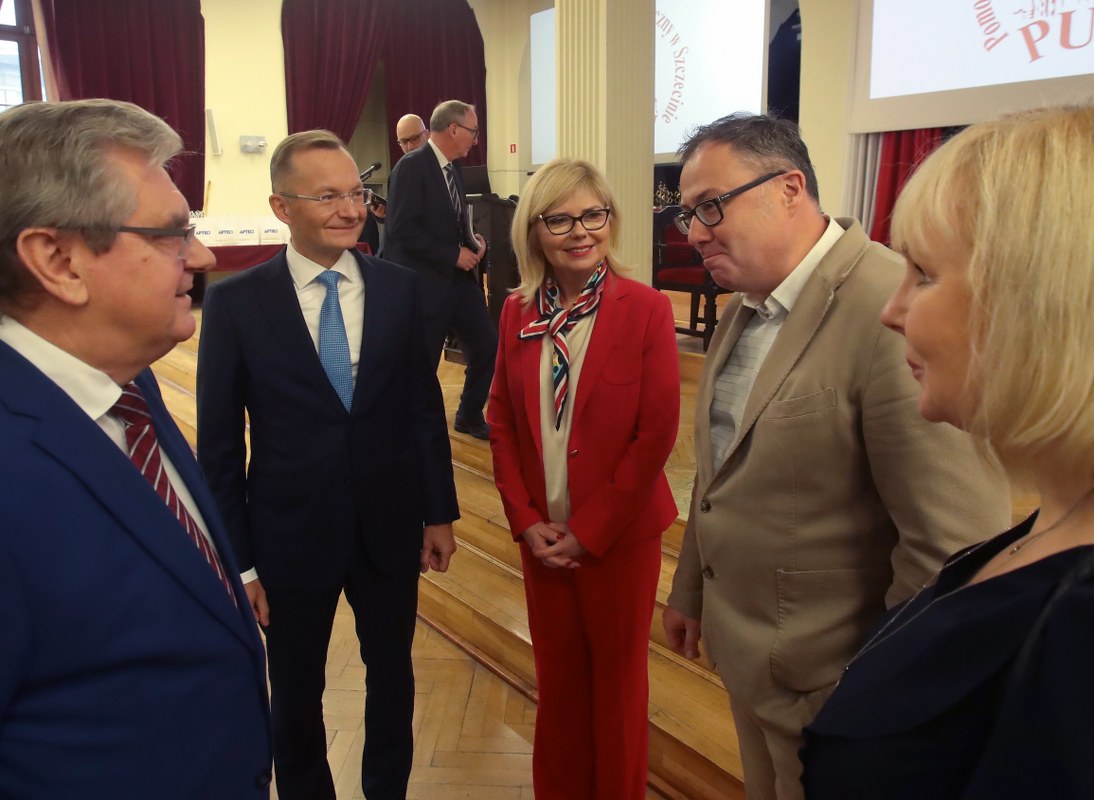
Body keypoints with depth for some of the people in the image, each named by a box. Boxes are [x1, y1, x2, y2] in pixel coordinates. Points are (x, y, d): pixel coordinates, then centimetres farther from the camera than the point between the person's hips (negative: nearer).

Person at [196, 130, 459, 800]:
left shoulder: (399, 288, -4)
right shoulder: (236, 302, -11)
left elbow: (425, 405, 2)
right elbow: (219, 443, -7)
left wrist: (440, 512, 4)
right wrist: (239, 561, -6)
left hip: (390, 529, 2)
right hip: (291, 536, -2)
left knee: (393, 674, 21)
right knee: (296, 694, 18)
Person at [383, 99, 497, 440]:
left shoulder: (454, 169, 12)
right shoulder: (412, 166, -15)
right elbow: (403, 229, -21)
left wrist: (472, 241, 0)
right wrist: (454, 255, -18)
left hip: (460, 278, 8)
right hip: (427, 282, -8)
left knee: (487, 346, 8)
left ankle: (469, 416, 29)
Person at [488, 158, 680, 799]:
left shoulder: (647, 309, -12)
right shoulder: (518, 312, 0)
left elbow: (658, 433, -13)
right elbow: (502, 422, 5)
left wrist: (589, 530, -13)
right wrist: (526, 520, -4)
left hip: (620, 535, -3)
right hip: (542, 535, 4)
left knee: (617, 675, 14)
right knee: (557, 673, 18)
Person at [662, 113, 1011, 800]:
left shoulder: (898, 315, -26)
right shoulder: (745, 307, 4)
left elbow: (958, 544, -26)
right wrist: (690, 592, 18)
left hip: (826, 686, -7)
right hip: (744, 656, 8)